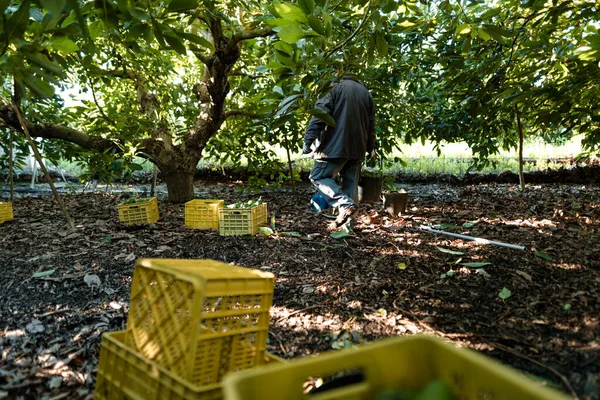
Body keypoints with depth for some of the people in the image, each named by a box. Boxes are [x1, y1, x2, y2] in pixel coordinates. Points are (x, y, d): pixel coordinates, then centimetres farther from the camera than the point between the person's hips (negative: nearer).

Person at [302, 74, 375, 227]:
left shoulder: (336, 88, 3)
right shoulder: (367, 93, 19)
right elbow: (371, 125, 23)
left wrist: (308, 141, -10)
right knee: (351, 183, 11)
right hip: (358, 148, 6)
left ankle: (345, 204, -16)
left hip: (335, 146, -5)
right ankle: (349, 221, 9)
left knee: (318, 176, 1)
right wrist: (369, 148, 34)